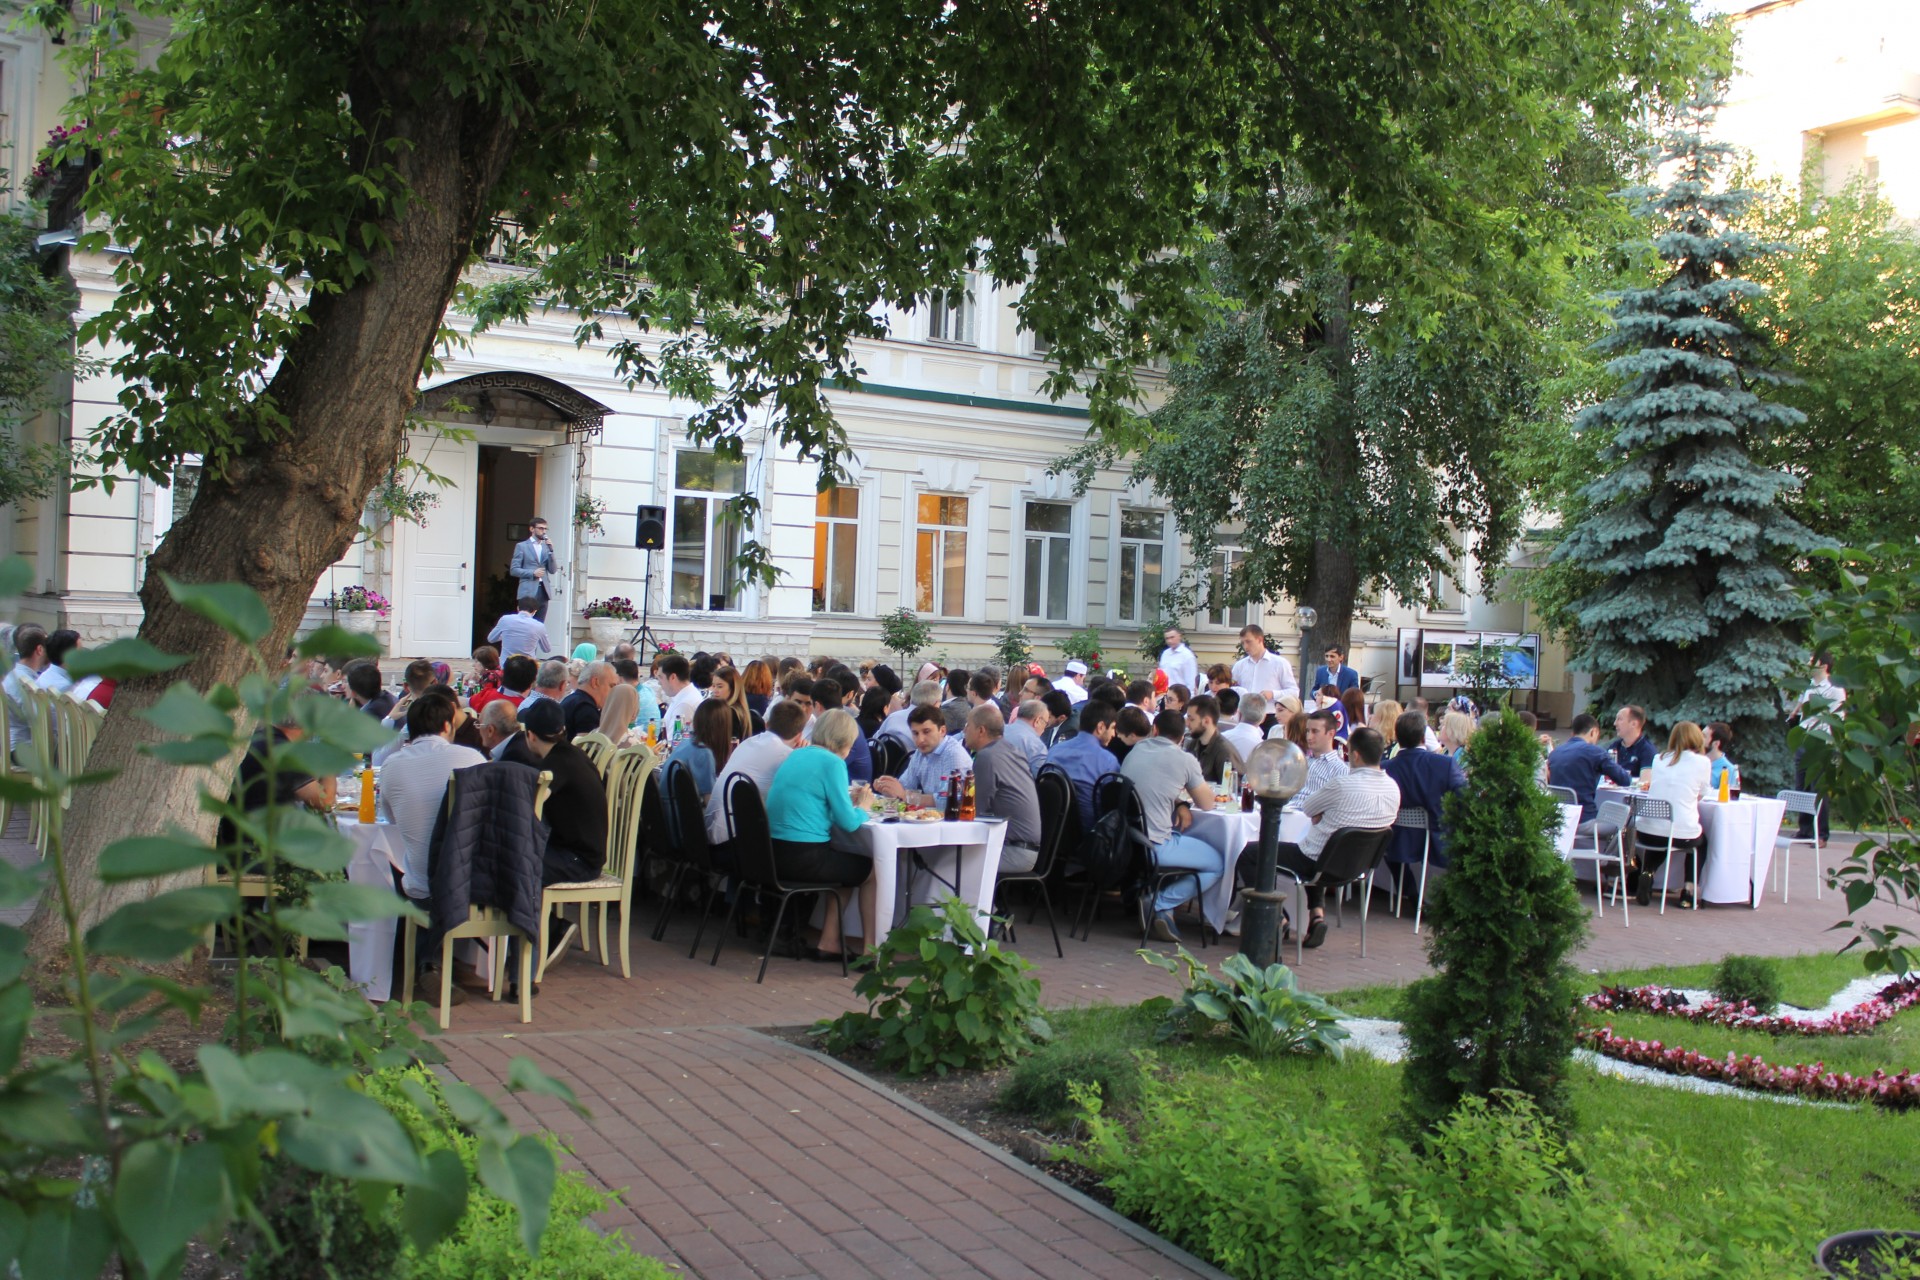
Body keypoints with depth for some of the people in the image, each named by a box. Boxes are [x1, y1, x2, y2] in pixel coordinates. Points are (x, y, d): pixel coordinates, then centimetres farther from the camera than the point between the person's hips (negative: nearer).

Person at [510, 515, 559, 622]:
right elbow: (513, 570, -1)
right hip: (528, 592, -4)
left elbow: (553, 570, 10)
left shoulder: (546, 547, 18)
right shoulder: (522, 546, 5)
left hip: (543, 591, 4)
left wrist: (551, 551, -1)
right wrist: (533, 573, -14)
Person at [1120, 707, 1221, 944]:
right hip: (1153, 847, -7)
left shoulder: (1136, 750, 12)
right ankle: (1161, 905, -2)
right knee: (1218, 864, 10)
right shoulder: (1185, 760, -5)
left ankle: (1148, 893, 16)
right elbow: (1207, 804, 6)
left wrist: (1180, 804, 12)